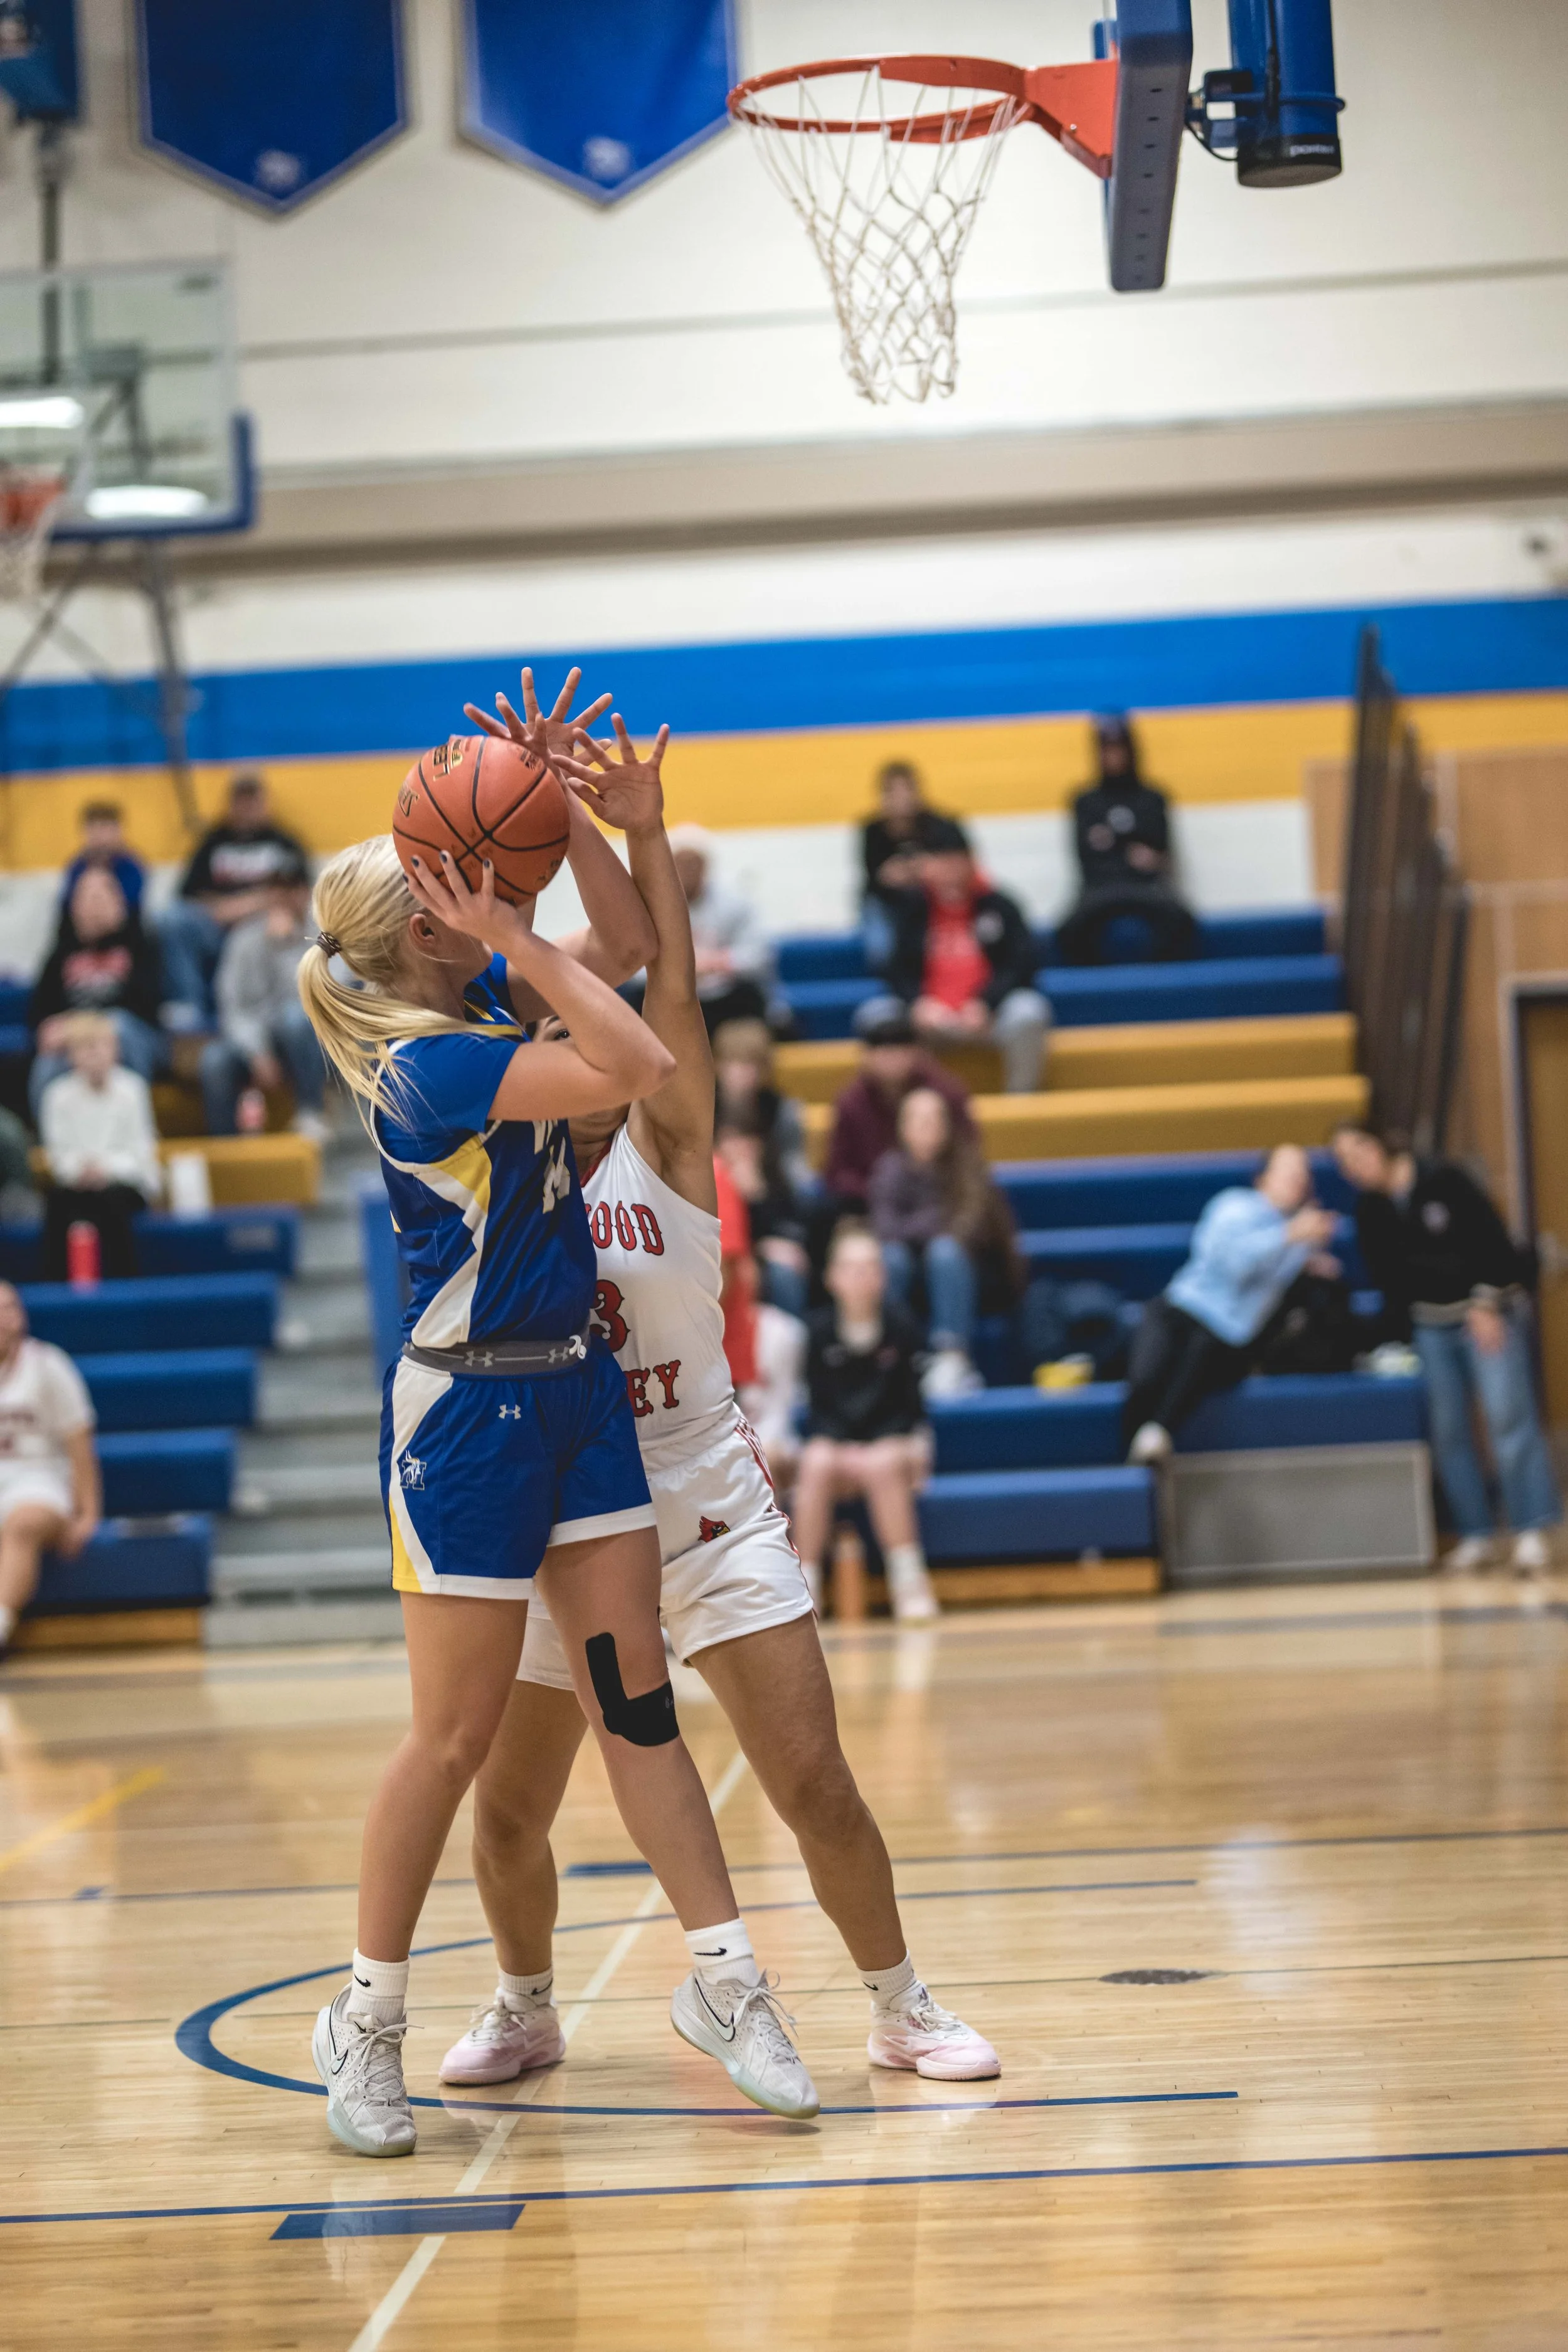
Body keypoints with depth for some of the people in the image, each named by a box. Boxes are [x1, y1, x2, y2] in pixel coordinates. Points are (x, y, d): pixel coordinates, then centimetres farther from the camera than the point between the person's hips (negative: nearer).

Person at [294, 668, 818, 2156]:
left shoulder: (480, 999, 4)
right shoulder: (424, 1064, -21)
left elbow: (625, 941, 14)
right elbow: (634, 1066, -28)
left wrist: (558, 803, 2)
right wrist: (513, 937, -22)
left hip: (575, 1386, 8)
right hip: (468, 1408, -8)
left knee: (634, 1695, 8)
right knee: (460, 1736, 0)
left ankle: (721, 1979, 13)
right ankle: (366, 2020, 14)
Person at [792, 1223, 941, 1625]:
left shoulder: (900, 1328, -4)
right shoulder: (819, 1329, -4)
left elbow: (911, 1402, 1)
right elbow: (819, 1405, -1)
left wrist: (913, 1447, -15)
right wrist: (846, 1449, -15)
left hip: (891, 1443, -1)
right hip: (834, 1441, 1)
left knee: (882, 1465, -34)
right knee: (816, 1465, -32)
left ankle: (908, 1581, -27)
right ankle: (804, 1584, -28)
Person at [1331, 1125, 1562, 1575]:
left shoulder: (1442, 1180, -12)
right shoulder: (1370, 1212, 3)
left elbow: (1493, 1240, -15)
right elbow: (1387, 1279, 8)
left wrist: (1487, 1305, -18)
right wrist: (1401, 1335, 3)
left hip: (1489, 1312, -5)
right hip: (1431, 1325, 5)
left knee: (1508, 1415, -14)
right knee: (1448, 1431, 1)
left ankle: (1532, 1529, -15)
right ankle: (1475, 1534, 6)